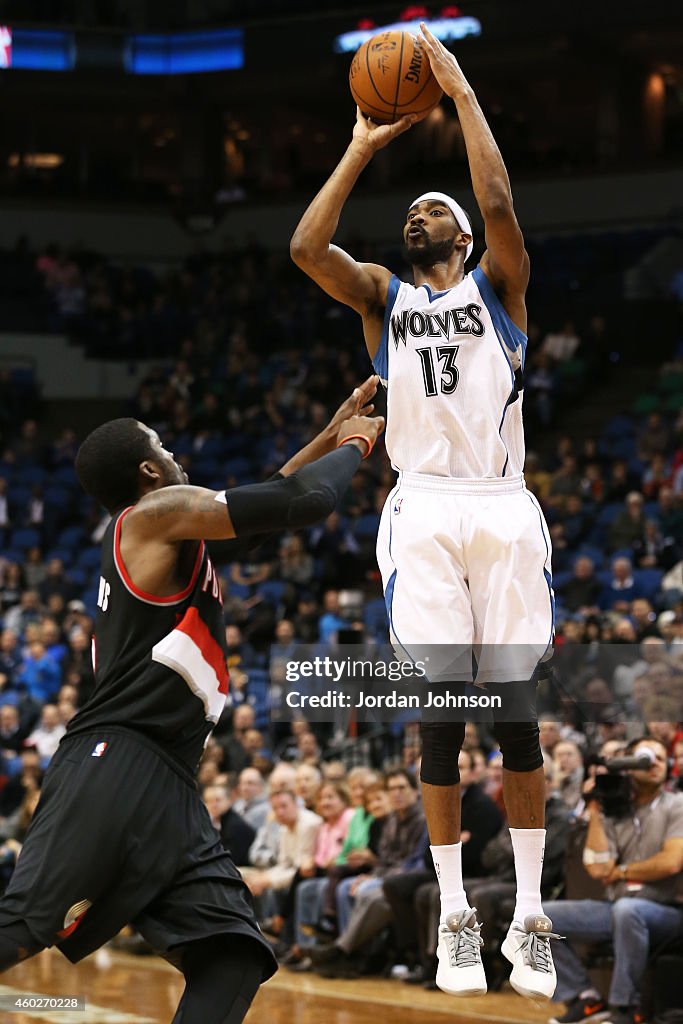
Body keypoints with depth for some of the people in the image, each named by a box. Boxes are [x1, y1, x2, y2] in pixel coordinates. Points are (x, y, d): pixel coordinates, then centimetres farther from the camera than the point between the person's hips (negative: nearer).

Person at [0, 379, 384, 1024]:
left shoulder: (152, 534, 26)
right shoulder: (159, 511, -1)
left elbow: (259, 502, 41)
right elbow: (307, 501, -6)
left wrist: (329, 438, 40)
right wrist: (353, 445, 13)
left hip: (167, 789, 10)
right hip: (115, 768, -10)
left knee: (231, 958, -3)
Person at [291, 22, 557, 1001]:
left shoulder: (498, 286, 12)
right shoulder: (382, 296, 16)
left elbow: (500, 205, -9)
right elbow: (305, 246, -2)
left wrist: (464, 93, -5)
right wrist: (363, 147, 3)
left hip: (503, 508, -1)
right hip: (425, 512, 1)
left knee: (516, 709, -3)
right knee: (440, 715, -3)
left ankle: (531, 915, 3)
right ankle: (455, 917, 3)